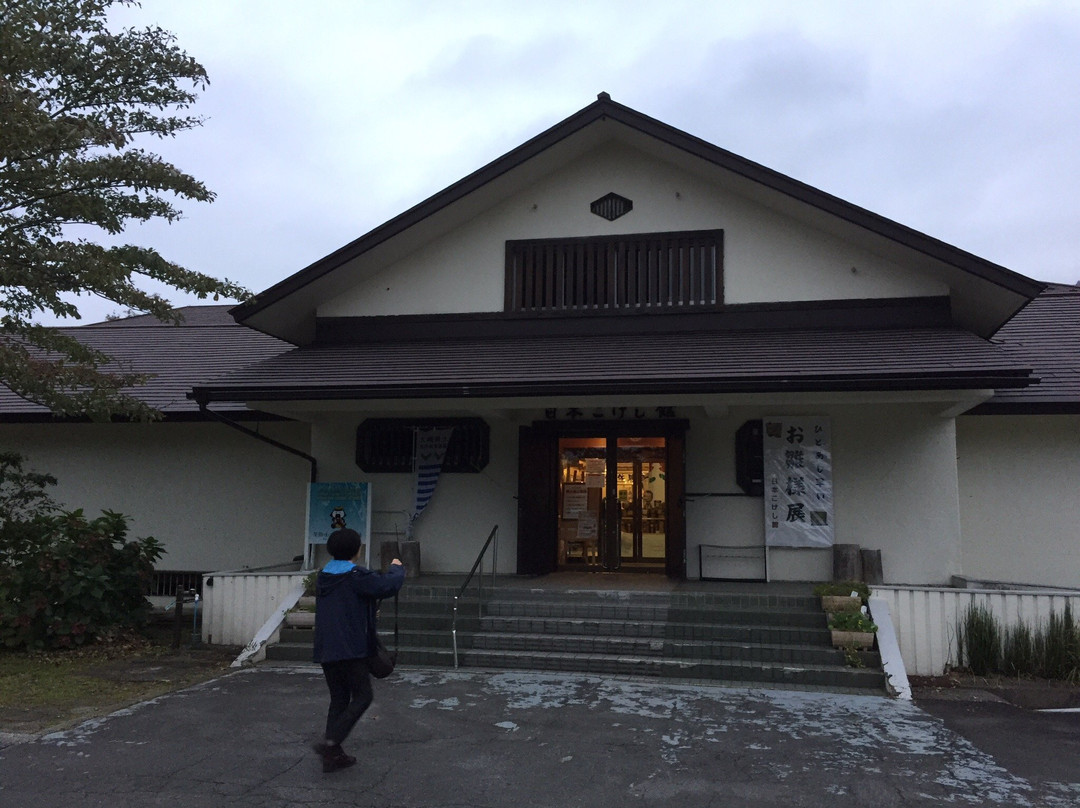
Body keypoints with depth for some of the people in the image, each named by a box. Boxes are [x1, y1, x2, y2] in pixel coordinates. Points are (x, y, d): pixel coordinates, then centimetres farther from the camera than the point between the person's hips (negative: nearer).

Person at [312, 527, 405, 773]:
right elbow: (388, 585, -16)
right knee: (362, 697, 2)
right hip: (351, 650, -8)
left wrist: (372, 605, 25)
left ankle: (333, 755, 14)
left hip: (325, 650, 8)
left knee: (339, 698, 14)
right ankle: (330, 741, -11)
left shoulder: (323, 577, 12)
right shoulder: (356, 576, -12)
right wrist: (397, 568, 4)